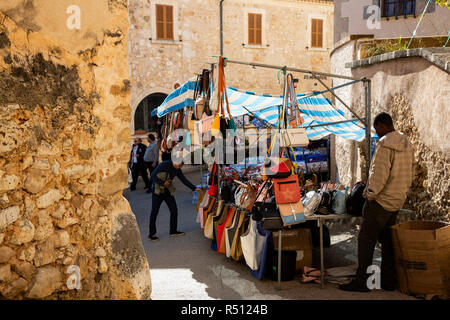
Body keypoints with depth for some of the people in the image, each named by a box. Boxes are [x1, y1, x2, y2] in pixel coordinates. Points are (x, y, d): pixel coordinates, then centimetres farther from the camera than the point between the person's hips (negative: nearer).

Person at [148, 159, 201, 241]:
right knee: (154, 212, -1)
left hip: (168, 191, 6)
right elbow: (153, 175, -17)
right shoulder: (164, 165, -18)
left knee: (174, 210, 5)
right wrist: (163, 183, -21)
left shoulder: (177, 170, 1)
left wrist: (194, 188, 0)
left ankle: (173, 231, 21)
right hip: (158, 191, -6)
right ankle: (151, 234, 8)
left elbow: (184, 180, 6)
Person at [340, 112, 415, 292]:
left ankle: (361, 282, 1)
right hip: (397, 201, 9)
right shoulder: (407, 144, 11)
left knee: (366, 240, -2)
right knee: (388, 240, 15)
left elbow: (379, 174, -22)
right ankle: (388, 281, 21)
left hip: (380, 201, -8)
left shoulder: (384, 144, -16)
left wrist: (370, 194, -12)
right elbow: (410, 173, 16)